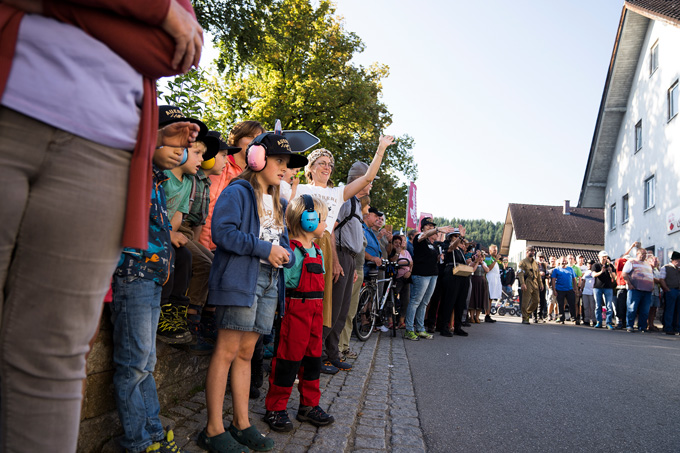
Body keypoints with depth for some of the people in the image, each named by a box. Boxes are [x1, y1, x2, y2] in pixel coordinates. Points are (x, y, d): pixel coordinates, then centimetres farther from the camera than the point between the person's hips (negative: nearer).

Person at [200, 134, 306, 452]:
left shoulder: (277, 203, 23)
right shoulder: (237, 192, -3)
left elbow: (283, 243, 23)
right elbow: (222, 232, -16)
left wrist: (285, 255, -1)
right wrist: (265, 249, -15)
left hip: (268, 281, 8)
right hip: (239, 279, -7)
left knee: (246, 353, 11)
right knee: (227, 351, -6)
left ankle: (241, 423, 18)